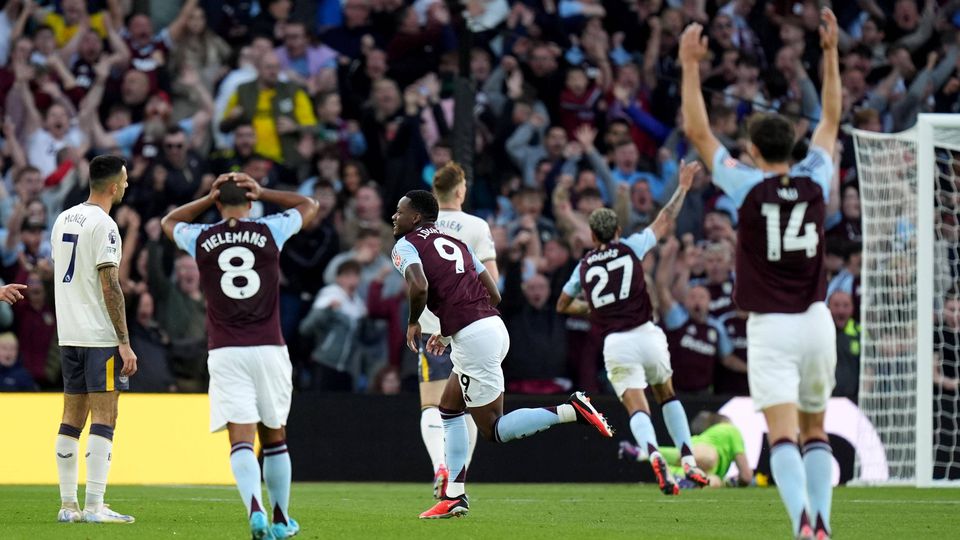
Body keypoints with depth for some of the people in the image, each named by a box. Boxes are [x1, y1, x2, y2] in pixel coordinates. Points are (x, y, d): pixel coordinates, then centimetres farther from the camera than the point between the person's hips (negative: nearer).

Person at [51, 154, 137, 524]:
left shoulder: (64, 219, 13)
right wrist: (125, 343, -15)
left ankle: (67, 505, 9)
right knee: (103, 418, -7)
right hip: (100, 336, -8)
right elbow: (110, 286, -16)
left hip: (68, 335, 8)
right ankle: (94, 507, -11)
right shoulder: (103, 225, -12)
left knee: (72, 418, 9)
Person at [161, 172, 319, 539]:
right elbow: (309, 206, 22)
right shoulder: (270, 231, 2)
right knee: (274, 436, 15)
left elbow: (169, 222, 27)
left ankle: (255, 509, -30)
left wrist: (210, 198, 21)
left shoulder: (201, 239, 3)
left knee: (241, 439, -7)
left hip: (224, 353, -1)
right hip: (268, 348, 1)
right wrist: (262, 193, 16)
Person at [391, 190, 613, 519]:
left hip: (472, 339, -9)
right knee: (449, 408, 22)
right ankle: (454, 496, 19)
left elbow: (419, 287, -21)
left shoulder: (405, 246, 1)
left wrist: (413, 323, -1)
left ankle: (573, 410, -13)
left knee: (494, 430, 0)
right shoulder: (454, 243, 23)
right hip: (494, 326, 9)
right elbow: (494, 296, 20)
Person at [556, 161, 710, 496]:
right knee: (667, 396, 21)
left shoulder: (584, 267, 11)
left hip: (614, 343, 0)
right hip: (645, 334, 0)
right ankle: (689, 462, 9)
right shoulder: (631, 248, 4)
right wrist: (683, 186, 24)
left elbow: (562, 306, 24)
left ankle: (653, 454, -37)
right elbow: (665, 221, 13)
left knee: (637, 409, -6)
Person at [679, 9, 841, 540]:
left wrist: (691, 65, 3)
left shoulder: (748, 186, -7)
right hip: (815, 321, 4)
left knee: (784, 434, -13)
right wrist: (830, 53, 21)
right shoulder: (814, 181, 1)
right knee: (815, 429, 17)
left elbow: (697, 132, -1)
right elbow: (831, 118, 16)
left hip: (770, 326, -4)